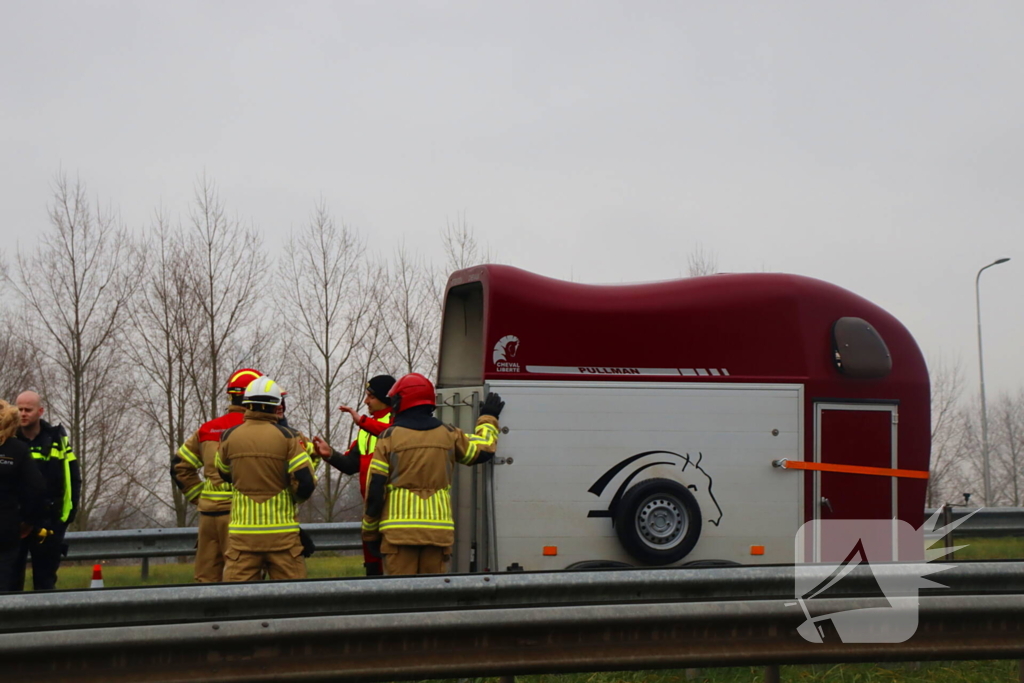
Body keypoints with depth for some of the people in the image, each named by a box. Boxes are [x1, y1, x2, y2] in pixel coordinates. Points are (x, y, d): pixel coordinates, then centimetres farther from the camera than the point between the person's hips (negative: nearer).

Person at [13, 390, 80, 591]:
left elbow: (74, 479, 6)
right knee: (11, 577, 3)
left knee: (45, 579, 7)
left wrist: (69, 512, -2)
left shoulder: (57, 440, 3)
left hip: (49, 522, 0)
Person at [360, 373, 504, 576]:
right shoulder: (449, 435, 7)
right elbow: (483, 450, 24)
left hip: (398, 530, -3)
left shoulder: (389, 437, -1)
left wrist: (370, 533, 8)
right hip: (439, 529, 3)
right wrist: (488, 418, 41)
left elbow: (375, 489, -2)